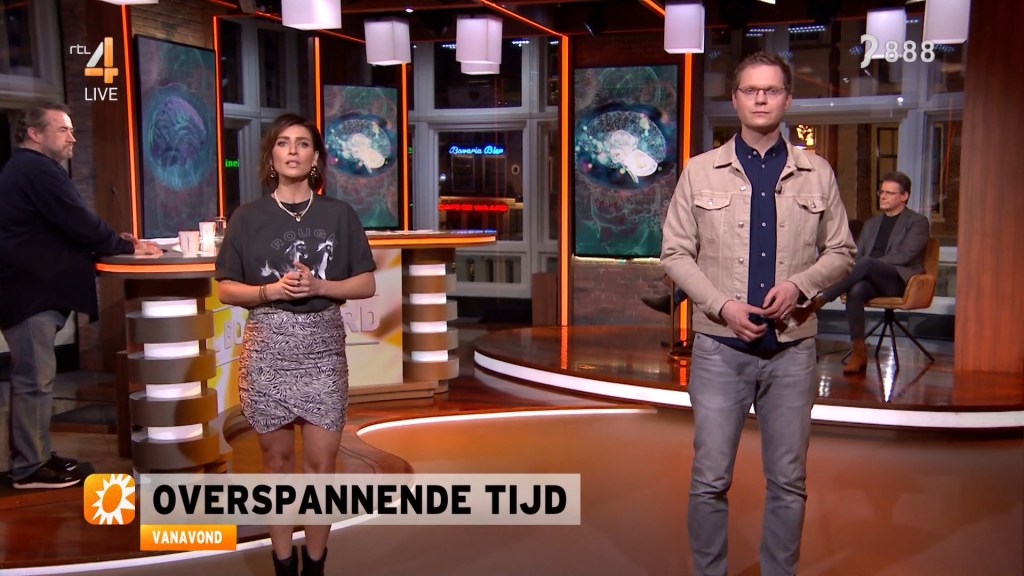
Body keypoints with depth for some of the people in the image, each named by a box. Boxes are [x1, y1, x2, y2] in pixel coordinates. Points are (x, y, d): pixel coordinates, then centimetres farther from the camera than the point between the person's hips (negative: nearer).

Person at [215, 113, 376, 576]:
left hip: (322, 346, 0)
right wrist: (272, 290, -14)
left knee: (321, 462, -1)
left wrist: (318, 285, -12)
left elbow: (367, 284, 4)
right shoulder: (248, 217, 2)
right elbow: (225, 289, 4)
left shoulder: (339, 214, 3)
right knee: (277, 458, 8)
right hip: (267, 346, 0)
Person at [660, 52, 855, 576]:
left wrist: (800, 285, -10)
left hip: (793, 348, 2)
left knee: (788, 481, 10)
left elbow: (840, 251, 10)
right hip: (720, 347, -1)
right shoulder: (700, 172, 3)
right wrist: (722, 305, -11)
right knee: (710, 479, 4)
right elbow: (675, 253, 2)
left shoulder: (817, 174, 6)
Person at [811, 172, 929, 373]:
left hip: (899, 280, -4)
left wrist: (871, 264, -16)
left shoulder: (917, 222, 7)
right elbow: (856, 255, 18)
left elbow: (905, 256, -8)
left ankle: (821, 299, -37)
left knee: (866, 264, -36)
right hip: (871, 280, 4)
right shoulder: (871, 223, 25)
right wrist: (851, 273, -6)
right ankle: (858, 352, -31)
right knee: (856, 290, -33)